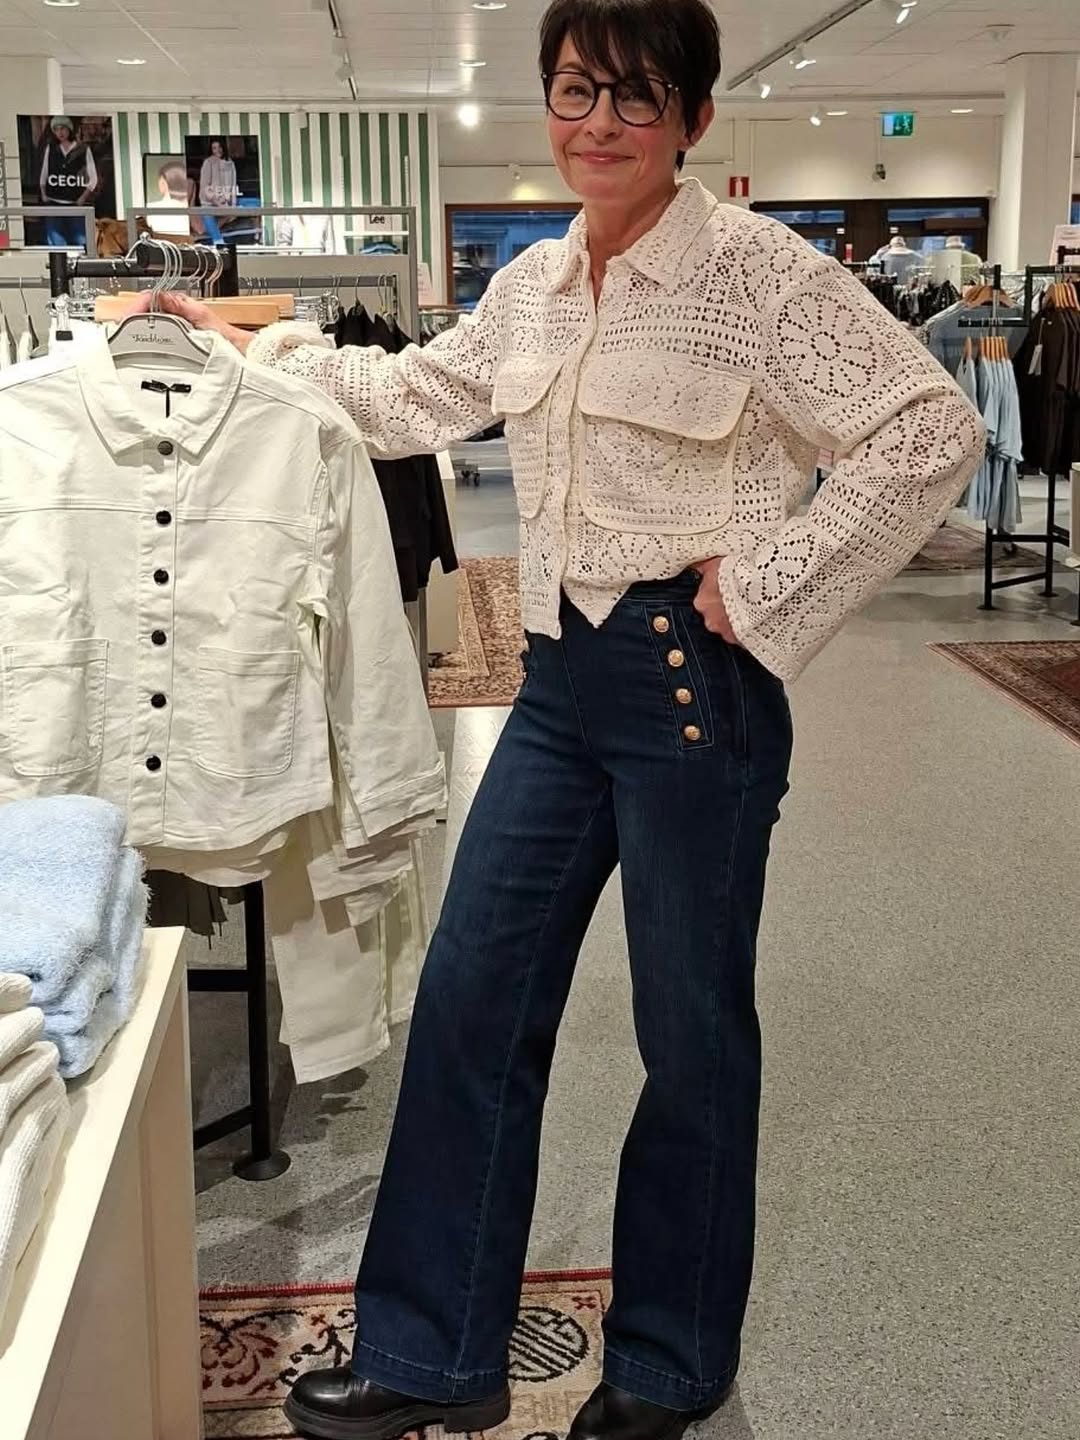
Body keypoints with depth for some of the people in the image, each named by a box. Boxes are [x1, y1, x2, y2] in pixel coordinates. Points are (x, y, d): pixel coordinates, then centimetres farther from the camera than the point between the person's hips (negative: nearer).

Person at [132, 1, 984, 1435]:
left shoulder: (754, 268, -11)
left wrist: (763, 580, -15)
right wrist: (257, 344, 21)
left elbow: (932, 433, -15)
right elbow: (417, 397, 24)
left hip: (694, 684, -7)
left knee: (693, 1032, 8)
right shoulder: (534, 284, 10)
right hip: (563, 676, 7)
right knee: (472, 995, 9)